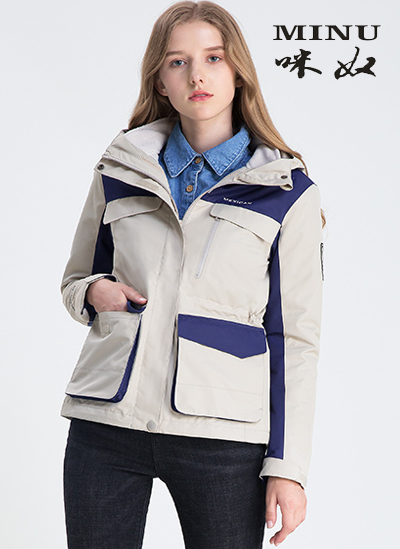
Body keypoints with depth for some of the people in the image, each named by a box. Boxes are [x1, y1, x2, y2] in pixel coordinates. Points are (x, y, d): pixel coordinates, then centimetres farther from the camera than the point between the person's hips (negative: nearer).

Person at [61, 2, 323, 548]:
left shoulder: (286, 190, 3)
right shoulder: (120, 170, 10)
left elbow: (295, 336, 2)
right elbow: (75, 280, 22)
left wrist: (286, 464, -4)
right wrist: (95, 292, -3)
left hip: (222, 435, -2)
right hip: (108, 421, 2)